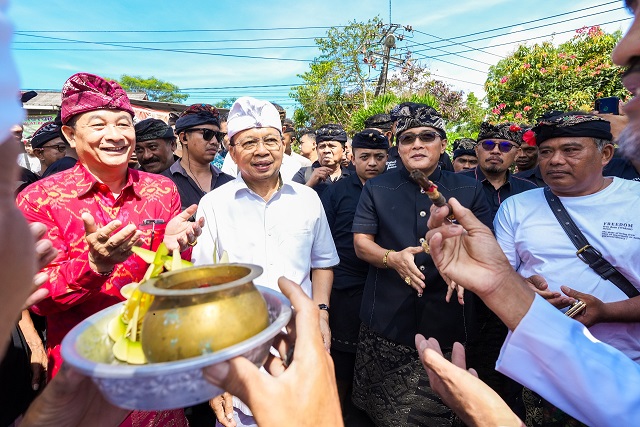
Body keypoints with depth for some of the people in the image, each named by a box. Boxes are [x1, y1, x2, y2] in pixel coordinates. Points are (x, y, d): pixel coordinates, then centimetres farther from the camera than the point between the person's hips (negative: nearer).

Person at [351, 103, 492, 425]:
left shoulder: (469, 190, 6)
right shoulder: (377, 188, 6)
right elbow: (361, 242, 1)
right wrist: (393, 258, -18)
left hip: (448, 322, 1)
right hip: (386, 321, 0)